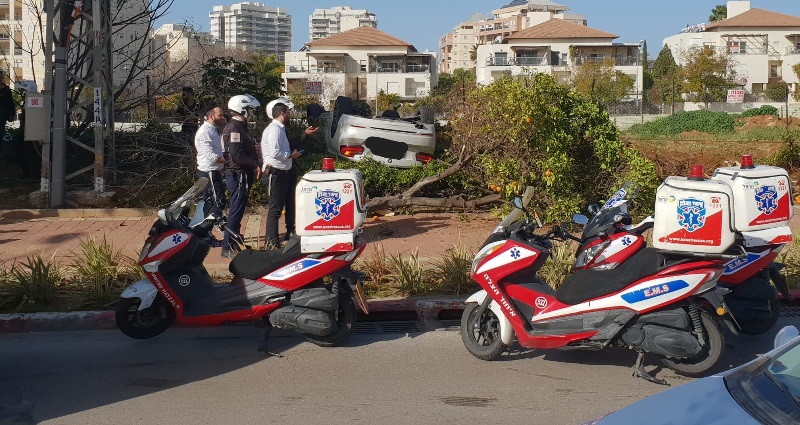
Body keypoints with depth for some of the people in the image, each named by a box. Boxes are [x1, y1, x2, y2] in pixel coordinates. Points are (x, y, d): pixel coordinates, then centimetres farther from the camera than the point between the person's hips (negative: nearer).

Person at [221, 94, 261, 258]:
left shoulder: (241, 127, 17)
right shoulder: (234, 128, -17)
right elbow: (236, 155, -25)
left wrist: (254, 167, 11)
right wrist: (255, 165, -17)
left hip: (243, 175, 11)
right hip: (238, 175, -11)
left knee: (238, 210, 17)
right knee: (236, 211, -7)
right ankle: (227, 248, -3)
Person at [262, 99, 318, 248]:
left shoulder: (280, 129, 15)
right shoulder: (274, 129, -18)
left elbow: (290, 146, 28)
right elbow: (275, 153, -27)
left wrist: (305, 134, 25)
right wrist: (291, 155, -14)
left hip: (284, 173, 11)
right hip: (274, 174, -11)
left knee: (290, 205, 20)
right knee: (276, 208, -7)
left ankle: (291, 233, 35)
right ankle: (272, 241, -2)